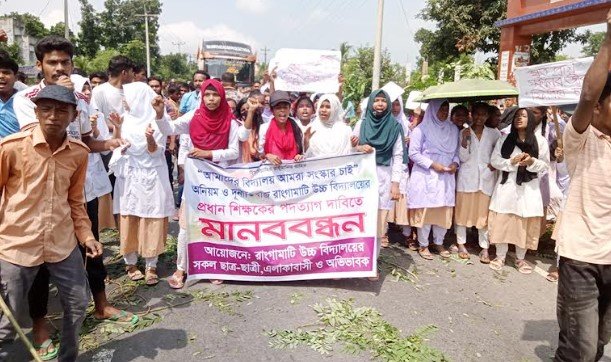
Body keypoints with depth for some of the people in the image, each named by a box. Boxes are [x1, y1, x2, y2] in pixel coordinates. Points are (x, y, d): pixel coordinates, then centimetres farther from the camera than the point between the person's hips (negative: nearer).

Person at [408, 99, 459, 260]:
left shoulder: (453, 129, 10)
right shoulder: (422, 129, -6)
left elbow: (456, 151, 16)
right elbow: (413, 153, -8)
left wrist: (455, 163, -4)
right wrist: (432, 165, -15)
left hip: (446, 177, 5)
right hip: (426, 177, -5)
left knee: (445, 211, 7)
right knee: (425, 210, 0)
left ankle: (439, 242, 25)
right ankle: (423, 245, 15)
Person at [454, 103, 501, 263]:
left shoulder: (494, 133, 6)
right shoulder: (464, 132, 2)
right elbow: (463, 158, -4)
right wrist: (464, 140, -16)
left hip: (486, 177, 1)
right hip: (467, 177, -1)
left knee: (484, 212, 0)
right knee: (463, 210, 3)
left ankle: (484, 248, 7)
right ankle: (461, 244, 15)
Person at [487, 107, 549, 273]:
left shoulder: (540, 141, 1)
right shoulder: (504, 139, 5)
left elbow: (545, 166, 2)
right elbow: (494, 160, 2)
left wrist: (532, 162, -17)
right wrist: (511, 162, -15)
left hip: (528, 188, -1)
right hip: (506, 186, 1)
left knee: (525, 224, 5)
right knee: (502, 222, 3)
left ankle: (520, 258, 21)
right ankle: (500, 256, 18)